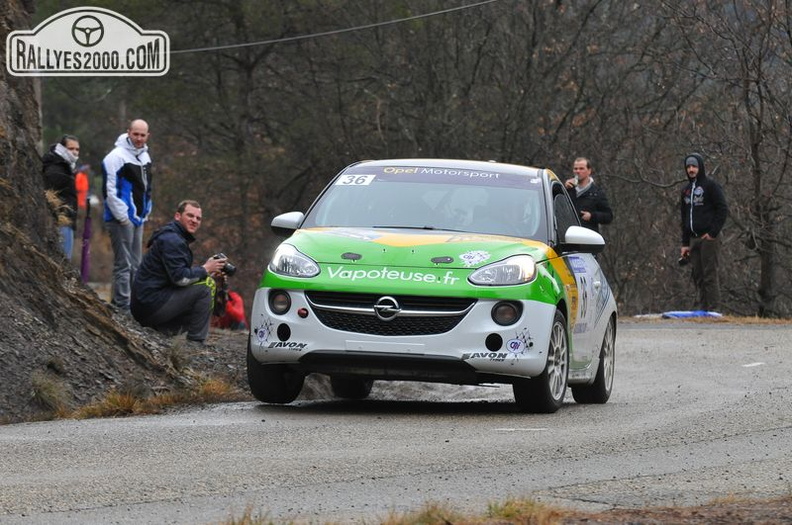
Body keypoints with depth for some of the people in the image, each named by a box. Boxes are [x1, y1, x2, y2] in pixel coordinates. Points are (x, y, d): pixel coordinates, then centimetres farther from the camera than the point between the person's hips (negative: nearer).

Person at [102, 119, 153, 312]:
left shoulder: (144, 156, 14)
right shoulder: (116, 157, -14)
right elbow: (110, 190, -18)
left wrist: (145, 212, 17)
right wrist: (122, 216, -18)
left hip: (138, 218, 9)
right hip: (121, 220, -9)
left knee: (135, 264, 13)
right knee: (123, 264, -8)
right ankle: (122, 305, -6)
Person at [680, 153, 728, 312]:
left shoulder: (710, 185, -3)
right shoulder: (687, 189, 18)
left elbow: (723, 209, -8)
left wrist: (713, 233, -14)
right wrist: (685, 243, 16)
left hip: (708, 238, -7)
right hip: (693, 239, 7)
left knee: (710, 275, -10)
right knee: (698, 276, 6)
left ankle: (713, 309, -10)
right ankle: (703, 309, 10)